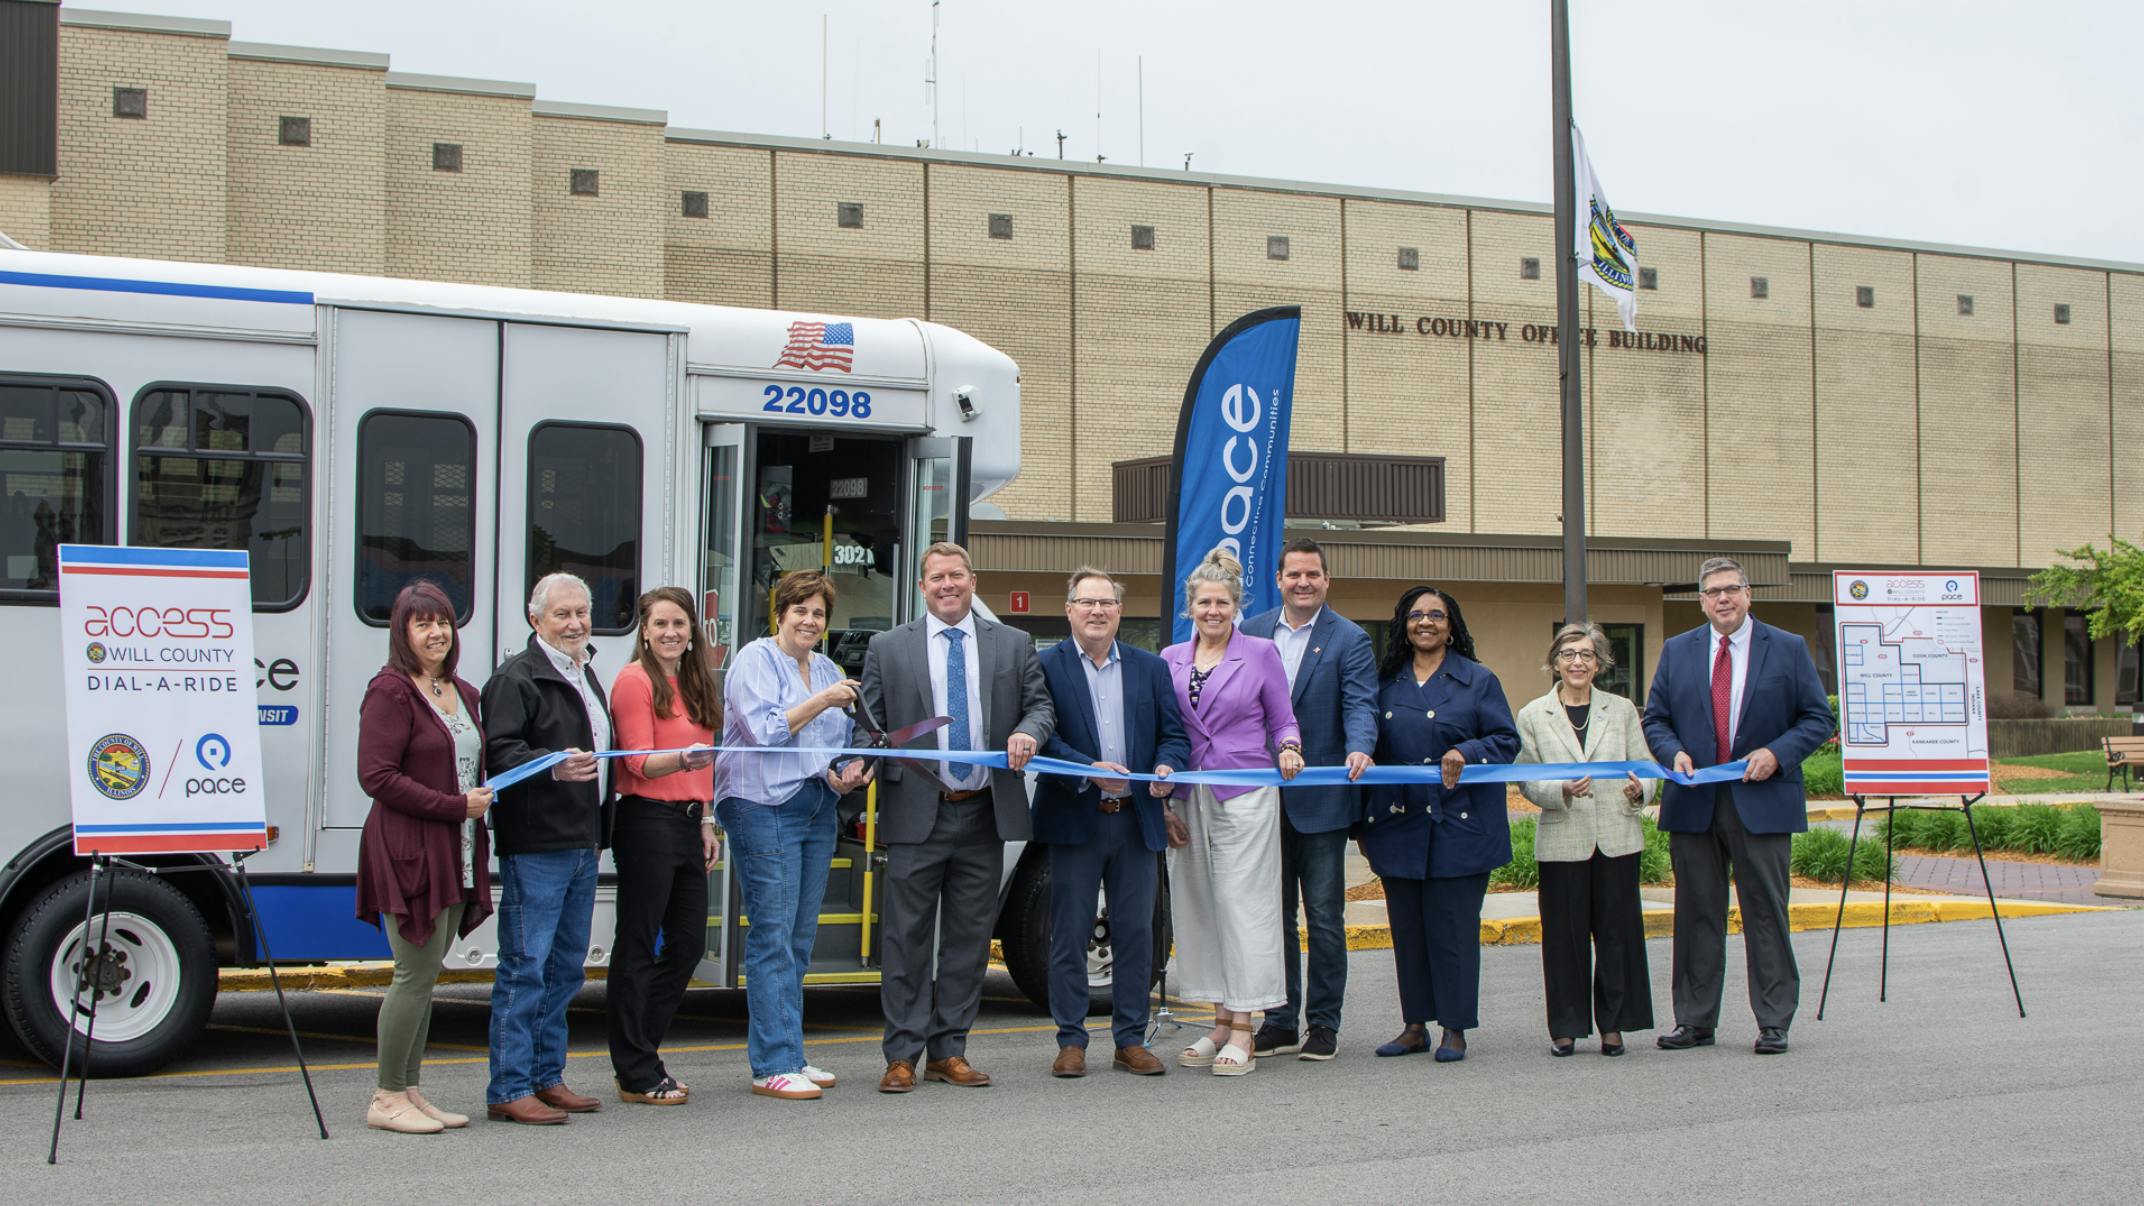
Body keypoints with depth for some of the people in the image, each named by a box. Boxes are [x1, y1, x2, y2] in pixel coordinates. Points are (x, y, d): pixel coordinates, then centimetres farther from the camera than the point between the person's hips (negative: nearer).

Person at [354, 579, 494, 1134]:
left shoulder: (463, 694, 17)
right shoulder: (390, 692, -8)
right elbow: (376, 775, -16)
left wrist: (485, 799, 7)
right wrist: (454, 805, -17)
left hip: (455, 855, 8)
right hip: (408, 851, -8)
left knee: (426, 973, 11)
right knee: (416, 973, -7)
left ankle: (410, 1091, 18)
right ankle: (387, 1098, 1)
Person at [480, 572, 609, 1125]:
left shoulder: (584, 675, 21)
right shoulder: (517, 677, -9)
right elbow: (500, 752, -21)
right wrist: (552, 766, -36)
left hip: (582, 845, 9)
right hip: (535, 846, -9)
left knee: (567, 966, 13)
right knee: (525, 966, -8)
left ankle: (546, 1077, 22)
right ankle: (508, 1090, -5)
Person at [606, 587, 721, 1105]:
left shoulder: (696, 683, 17)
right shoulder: (635, 681, -7)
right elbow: (641, 763, -13)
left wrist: (706, 819, 15)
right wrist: (681, 760, -32)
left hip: (687, 821, 8)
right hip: (646, 820, -8)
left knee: (689, 942, 8)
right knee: (638, 946, -3)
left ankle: (637, 1054, 19)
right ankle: (636, 1074, 2)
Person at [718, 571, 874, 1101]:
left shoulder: (827, 669, 19)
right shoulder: (755, 660, -3)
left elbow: (843, 738, 25)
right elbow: (765, 730, -13)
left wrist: (847, 772, 6)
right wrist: (821, 701, -16)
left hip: (818, 809, 7)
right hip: (763, 806, -7)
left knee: (800, 939, 8)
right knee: (773, 936, -9)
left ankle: (790, 1056, 14)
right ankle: (772, 1066, -9)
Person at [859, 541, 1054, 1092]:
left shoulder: (1013, 644, 10)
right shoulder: (888, 648, 6)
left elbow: (1040, 704, 11)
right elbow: (869, 722, 6)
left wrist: (1028, 732, -11)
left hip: (985, 814, 2)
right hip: (917, 814, -2)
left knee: (969, 938, 7)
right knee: (907, 937, -1)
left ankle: (948, 1051, 16)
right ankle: (902, 1056, 5)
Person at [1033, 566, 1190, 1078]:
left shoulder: (1151, 668, 12)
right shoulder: (1045, 666, 0)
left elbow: (1173, 733, 10)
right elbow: (1042, 736, -9)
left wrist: (1166, 767, -11)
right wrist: (1091, 771, -21)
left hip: (1137, 820, 3)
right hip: (1075, 820, -3)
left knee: (1136, 933, 6)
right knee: (1070, 934, 1)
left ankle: (1131, 1041, 15)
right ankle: (1071, 1041, 9)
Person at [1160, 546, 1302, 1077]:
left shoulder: (1260, 652, 2)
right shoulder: (1169, 660, 11)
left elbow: (1283, 722, 6)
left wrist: (1288, 751, -16)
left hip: (1245, 796, -4)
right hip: (1188, 799, 4)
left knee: (1243, 904, -7)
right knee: (1196, 906, 5)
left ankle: (1242, 1031, -6)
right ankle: (1220, 1022, 15)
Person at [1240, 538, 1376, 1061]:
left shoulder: (1349, 640, -3)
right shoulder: (1251, 632, 8)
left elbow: (1360, 705, -13)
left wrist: (1359, 749, -33)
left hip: (1321, 800, -4)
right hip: (1263, 797, 4)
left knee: (1324, 915, 3)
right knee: (1272, 914, 10)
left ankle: (1323, 1023, 11)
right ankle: (1280, 1022, 18)